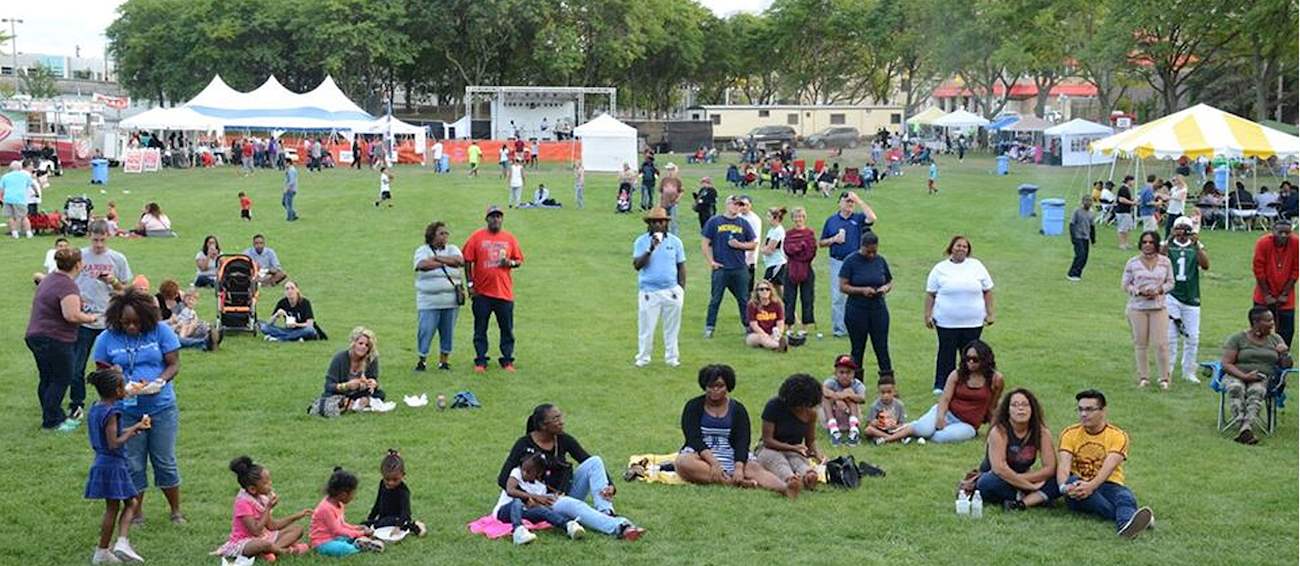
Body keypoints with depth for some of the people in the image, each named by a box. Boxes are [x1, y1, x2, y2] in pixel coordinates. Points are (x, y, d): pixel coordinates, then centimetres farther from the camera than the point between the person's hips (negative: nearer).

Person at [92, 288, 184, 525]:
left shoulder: (161, 331, -4)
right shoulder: (107, 339, -1)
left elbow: (174, 364, -2)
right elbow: (102, 372, 3)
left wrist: (159, 382, -22)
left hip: (161, 408, -1)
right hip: (126, 411, 1)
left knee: (165, 461, 5)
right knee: (132, 464, 5)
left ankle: (176, 511, 19)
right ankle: (136, 513, 21)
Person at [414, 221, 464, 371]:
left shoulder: (452, 249, 12)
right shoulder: (422, 250, 3)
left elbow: (460, 261, -9)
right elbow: (423, 264, -18)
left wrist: (437, 258, -10)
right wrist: (447, 262, -8)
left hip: (451, 301, 3)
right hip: (428, 301, -3)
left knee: (448, 332, 7)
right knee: (425, 330, -4)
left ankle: (444, 360, 19)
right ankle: (422, 359, 10)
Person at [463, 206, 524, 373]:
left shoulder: (509, 238, 8)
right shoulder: (477, 237, 1)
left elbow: (519, 260, 14)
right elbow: (468, 261, 2)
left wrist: (511, 263, -9)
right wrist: (470, 284, -3)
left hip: (504, 292, 1)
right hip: (482, 292, -1)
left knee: (507, 329, 3)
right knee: (480, 329, 3)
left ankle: (507, 360, 12)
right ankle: (480, 361, 11)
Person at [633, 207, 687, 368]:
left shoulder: (675, 241, 4)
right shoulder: (641, 241, -1)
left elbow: (681, 267, 9)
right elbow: (637, 265, -11)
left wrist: (682, 290, 4)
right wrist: (650, 249, -23)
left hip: (671, 291, 2)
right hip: (649, 292, -1)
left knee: (671, 326, 8)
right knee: (646, 326, 3)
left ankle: (671, 357, 20)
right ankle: (643, 358, 14)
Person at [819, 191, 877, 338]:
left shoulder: (858, 219, 6)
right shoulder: (831, 220, 10)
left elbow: (872, 218, -17)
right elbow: (821, 243, 13)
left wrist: (859, 201, -13)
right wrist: (833, 239, -7)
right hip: (837, 262, 1)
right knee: (837, 297, 0)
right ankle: (838, 328, 5)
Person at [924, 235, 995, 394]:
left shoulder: (977, 266, 6)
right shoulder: (940, 268, 2)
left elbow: (987, 291, 9)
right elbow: (930, 294, 4)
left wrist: (989, 313, 4)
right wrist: (928, 315, -2)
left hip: (973, 322, 1)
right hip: (946, 322, -1)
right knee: (946, 353, 4)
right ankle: (941, 386, 12)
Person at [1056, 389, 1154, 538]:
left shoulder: (1118, 436, 0)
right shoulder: (1069, 433, 6)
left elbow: (1109, 466, -16)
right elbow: (1063, 464, -8)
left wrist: (1091, 486, -35)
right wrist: (1064, 486, -31)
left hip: (1107, 485, -1)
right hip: (1079, 487, 1)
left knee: (1125, 495, -34)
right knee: (1072, 482, -34)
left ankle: (1125, 524, -71)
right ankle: (1127, 515, -44)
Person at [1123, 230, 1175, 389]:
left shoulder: (1165, 262, 4)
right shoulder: (1133, 262, 1)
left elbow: (1170, 282, 10)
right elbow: (1125, 284, 4)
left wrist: (1159, 290, -10)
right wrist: (1139, 291, -12)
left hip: (1159, 307, 0)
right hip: (1137, 308, 0)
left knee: (1161, 343, -6)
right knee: (1140, 344, 4)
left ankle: (1164, 378, 6)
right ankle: (1143, 377, 15)